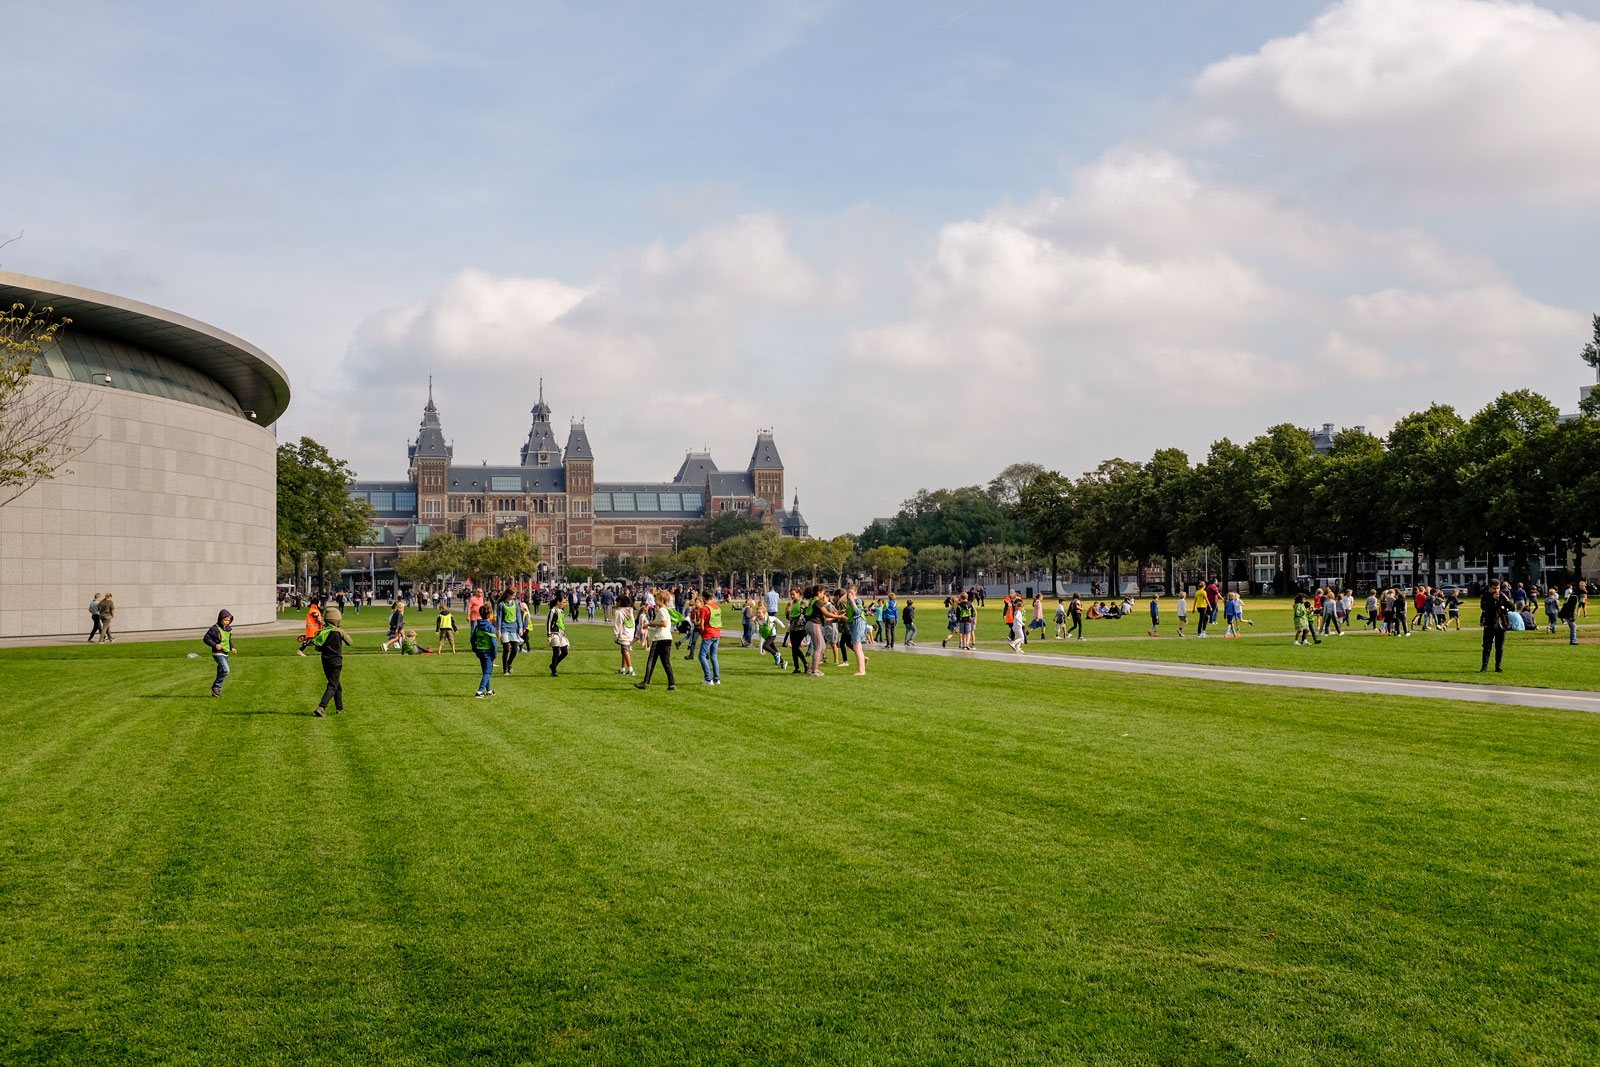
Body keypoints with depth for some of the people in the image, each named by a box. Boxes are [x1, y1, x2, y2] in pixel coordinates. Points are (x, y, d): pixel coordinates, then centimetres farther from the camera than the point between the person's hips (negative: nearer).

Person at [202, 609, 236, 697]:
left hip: (225, 653, 8)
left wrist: (231, 647, 11)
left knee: (221, 672, 11)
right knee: (226, 670, -21)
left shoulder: (228, 629, 9)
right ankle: (216, 686, -8)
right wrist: (215, 645, -23)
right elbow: (206, 638, -12)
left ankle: (216, 691, 20)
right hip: (218, 653, -8)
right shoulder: (215, 629, -14)